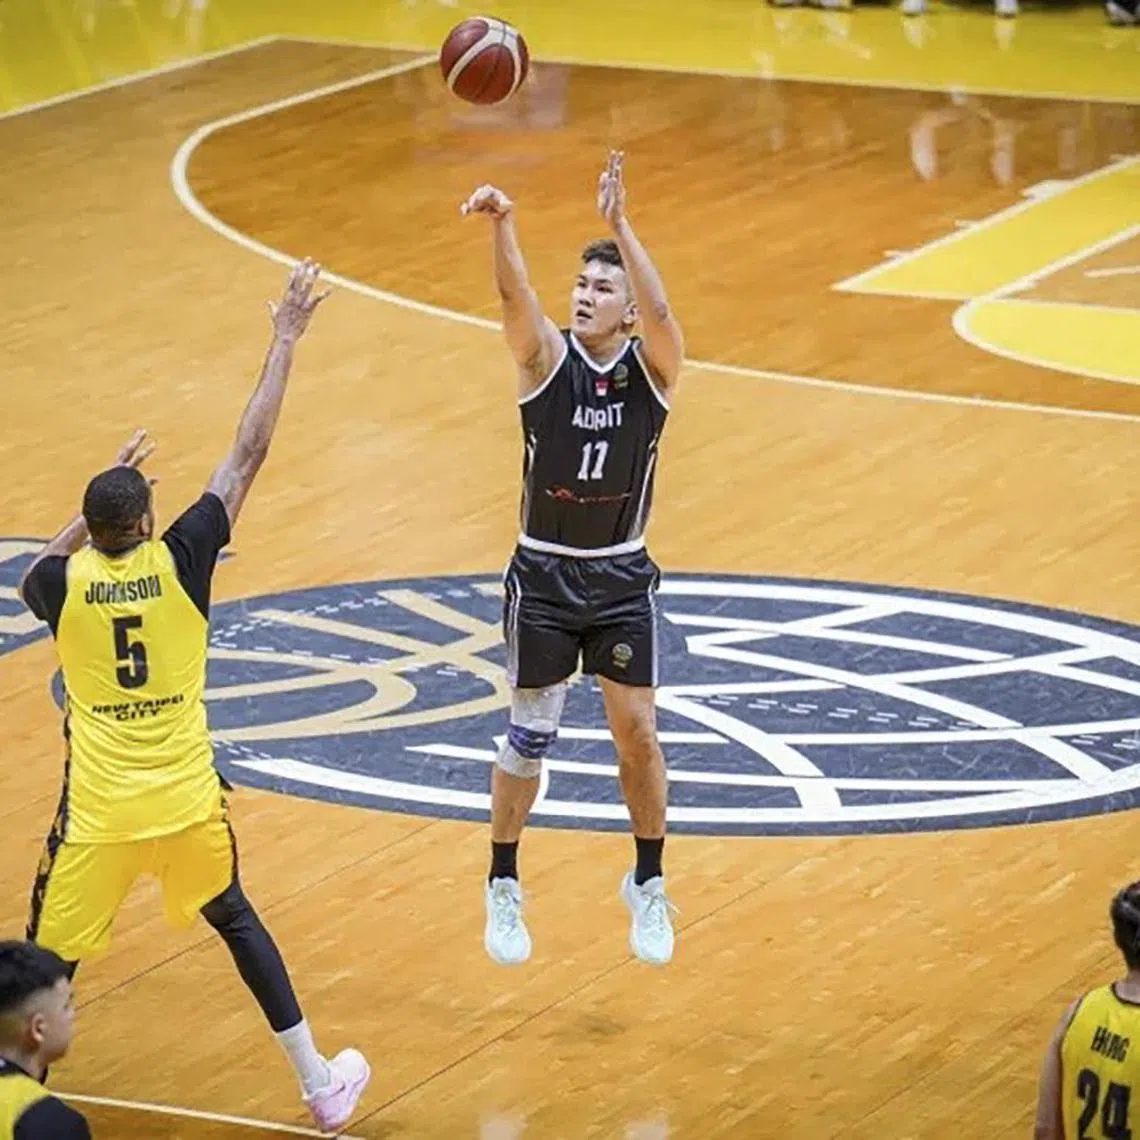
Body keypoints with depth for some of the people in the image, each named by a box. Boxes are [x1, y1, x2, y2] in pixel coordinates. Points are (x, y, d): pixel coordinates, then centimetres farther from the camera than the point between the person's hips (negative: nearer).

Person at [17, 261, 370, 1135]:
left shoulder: (64, 583, -8)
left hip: (99, 813, -2)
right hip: (188, 800, 2)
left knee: (45, 962, 8)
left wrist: (102, 497, 22)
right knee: (235, 921, 24)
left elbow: (33, 577, 20)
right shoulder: (180, 562, -9)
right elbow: (248, 457, -2)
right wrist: (285, 343, 4)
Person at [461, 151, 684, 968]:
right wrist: (502, 225, -49)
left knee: (638, 732, 0)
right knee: (531, 736, 5)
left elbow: (659, 310, -29)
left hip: (622, 579, 0)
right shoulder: (548, 358, -8)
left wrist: (619, 224, -41)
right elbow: (515, 296, -28)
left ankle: (648, 885, 19)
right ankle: (504, 887, 21)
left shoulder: (652, 368, -7)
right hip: (544, 575, 0)